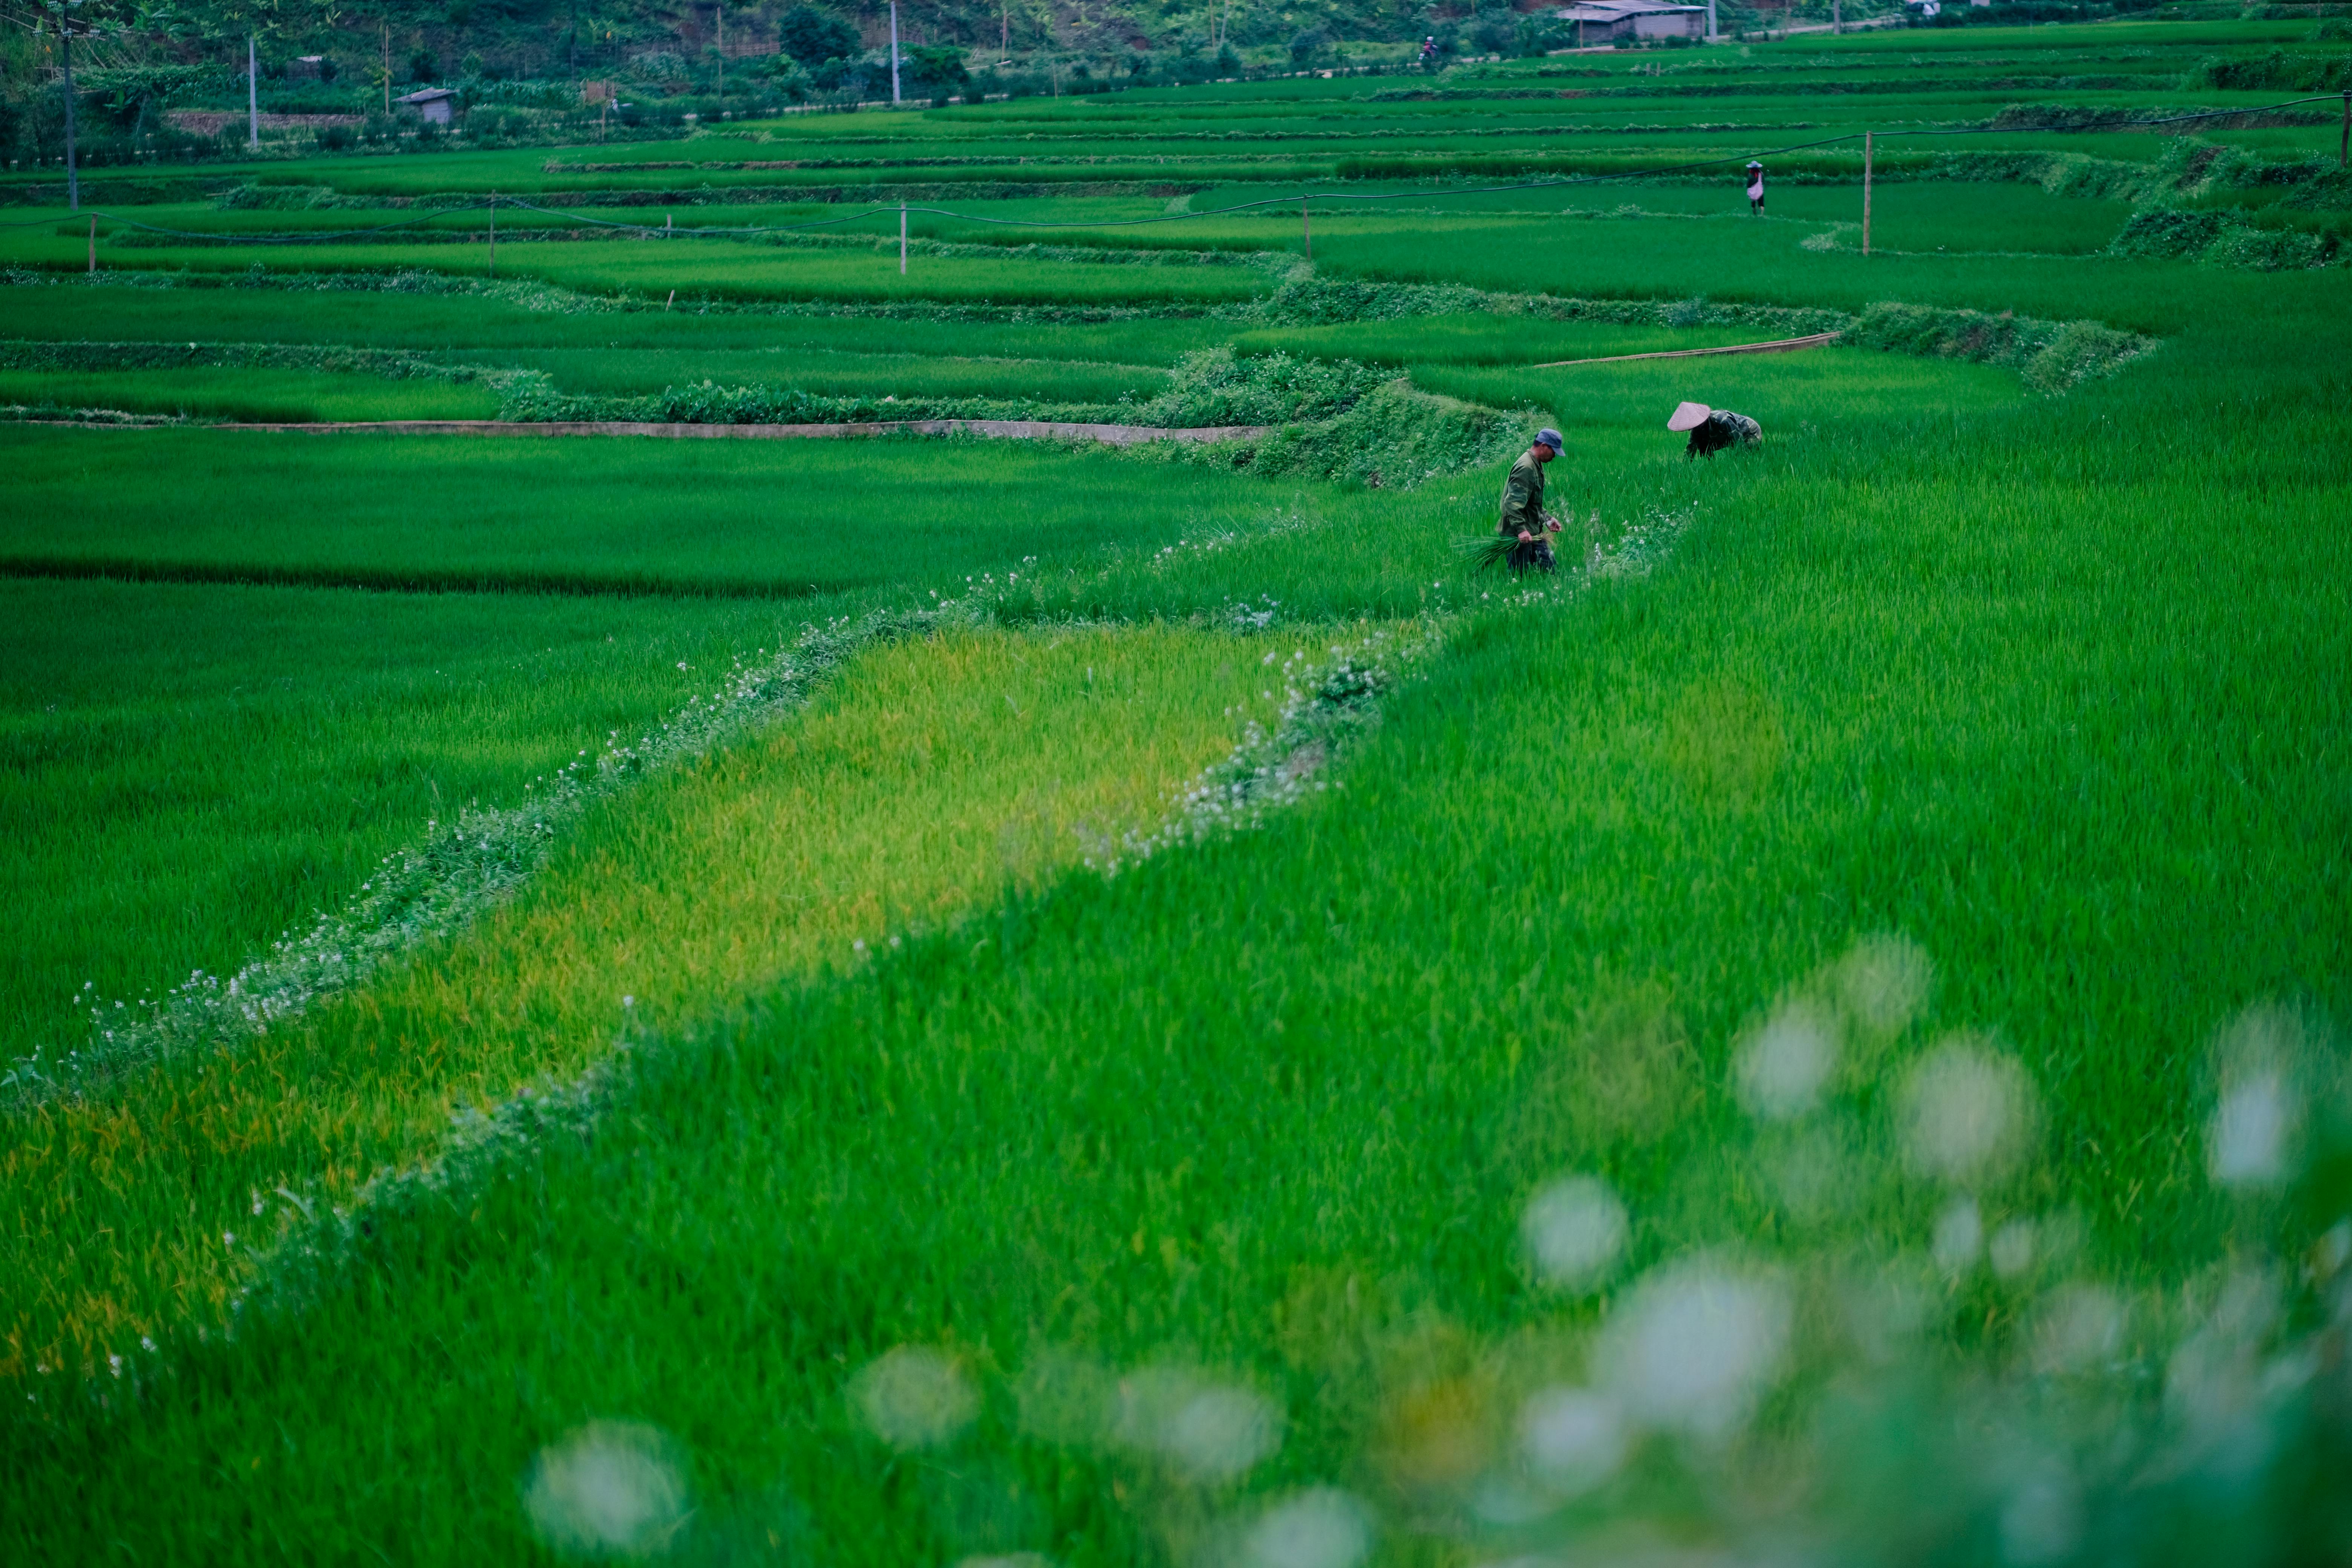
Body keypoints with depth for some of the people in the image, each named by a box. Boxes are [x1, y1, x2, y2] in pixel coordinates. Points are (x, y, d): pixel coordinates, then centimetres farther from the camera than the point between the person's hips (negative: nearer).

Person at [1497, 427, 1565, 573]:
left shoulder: (1537, 466, 17)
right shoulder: (1526, 468, -18)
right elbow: (1513, 503, -27)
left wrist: (1547, 519, 18)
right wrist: (1521, 529, -33)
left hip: (1534, 533, 10)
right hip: (1519, 536, -10)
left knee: (1552, 571, 8)